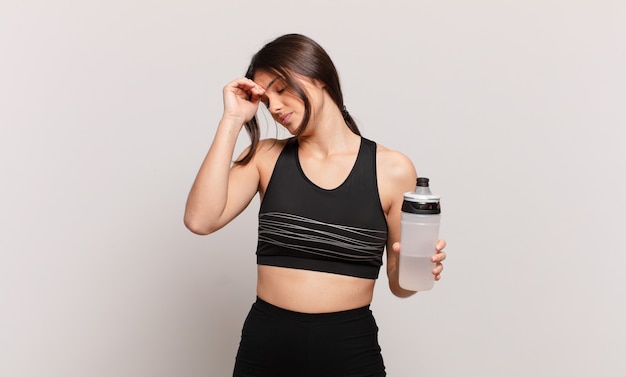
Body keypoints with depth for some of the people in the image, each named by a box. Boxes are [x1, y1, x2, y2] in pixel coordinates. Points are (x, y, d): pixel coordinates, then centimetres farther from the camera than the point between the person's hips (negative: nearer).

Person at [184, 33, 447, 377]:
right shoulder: (266, 157, 0)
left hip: (351, 349, -1)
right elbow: (200, 220, -16)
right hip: (265, 346, 2)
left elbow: (398, 284, 3)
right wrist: (232, 120, -12)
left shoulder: (392, 170, -5)